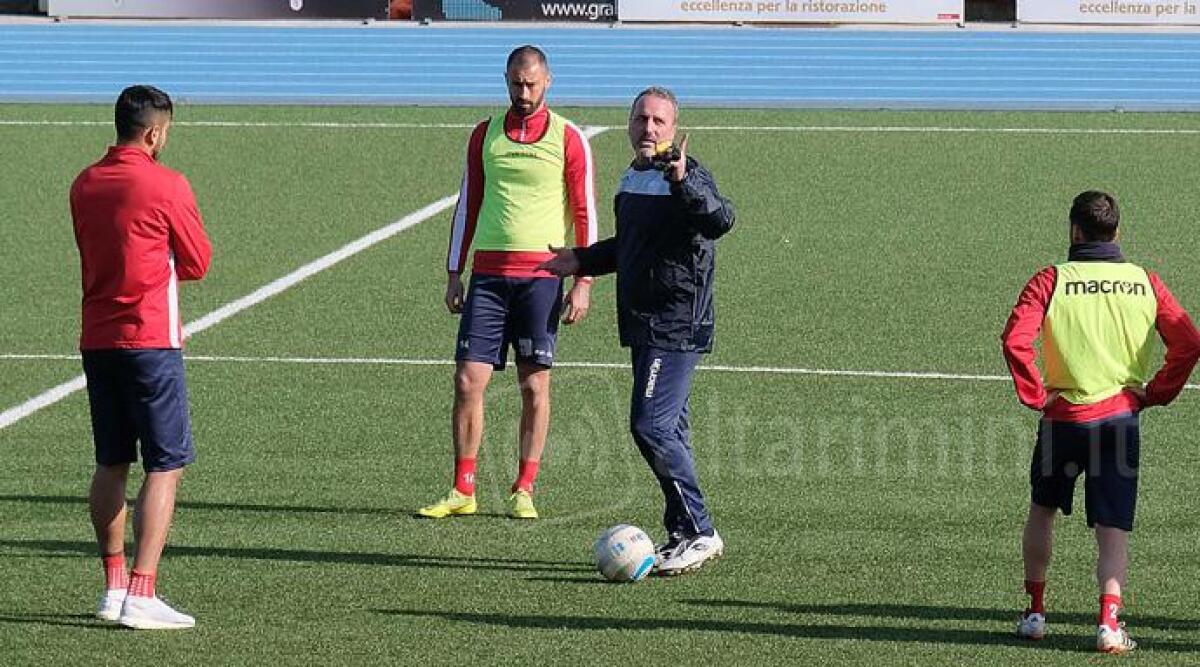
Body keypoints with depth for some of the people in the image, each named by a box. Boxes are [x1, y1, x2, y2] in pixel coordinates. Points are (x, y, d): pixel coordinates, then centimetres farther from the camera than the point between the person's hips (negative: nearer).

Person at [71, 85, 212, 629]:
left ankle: (114, 587, 18)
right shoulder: (167, 186, -10)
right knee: (165, 467, -3)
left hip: (96, 339, 6)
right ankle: (141, 595, -11)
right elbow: (197, 263, -1)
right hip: (150, 340, -6)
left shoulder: (84, 186, 8)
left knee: (111, 465, 15)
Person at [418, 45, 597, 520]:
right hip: (488, 273, 3)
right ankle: (463, 491, 1)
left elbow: (585, 213, 2)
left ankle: (524, 492, 6)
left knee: (534, 384, -1)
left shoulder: (567, 138, 1)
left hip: (541, 275, -3)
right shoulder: (484, 136, 11)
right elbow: (468, 204, 16)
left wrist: (583, 283, -5)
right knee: (468, 379, -4)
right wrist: (454, 274, 11)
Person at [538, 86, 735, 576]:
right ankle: (684, 535, 18)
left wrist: (684, 181, -45)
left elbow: (720, 220, -33)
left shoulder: (686, 176, -13)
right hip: (644, 327, 9)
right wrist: (583, 261, 26)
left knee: (651, 426, -14)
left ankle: (698, 532, -8)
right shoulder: (632, 178, 15)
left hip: (676, 328, -9)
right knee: (667, 428, 12)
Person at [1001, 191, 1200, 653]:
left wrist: (1035, 395, -8)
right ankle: (1109, 622, -15)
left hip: (1063, 416, -1)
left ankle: (1035, 613, 25)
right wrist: (1155, 393, 5)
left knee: (1042, 511, 21)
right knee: (1113, 528, 2)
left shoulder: (1051, 281, -5)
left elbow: (1016, 340, -18)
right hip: (1120, 417, 1)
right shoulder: (1145, 282, 2)